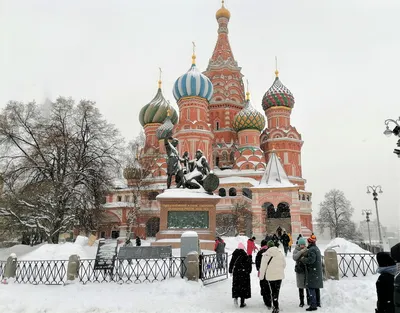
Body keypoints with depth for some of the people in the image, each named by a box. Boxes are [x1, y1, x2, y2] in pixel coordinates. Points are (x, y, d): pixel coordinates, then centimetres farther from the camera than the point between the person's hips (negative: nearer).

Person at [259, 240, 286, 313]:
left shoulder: (266, 255, -11)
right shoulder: (280, 253, -2)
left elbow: (263, 267, -7)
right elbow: (284, 264, 8)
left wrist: (261, 276, 4)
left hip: (270, 276, -3)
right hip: (279, 275, 3)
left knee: (273, 291, 7)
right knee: (277, 291, 14)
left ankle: (276, 307, 4)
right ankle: (276, 307, 23)